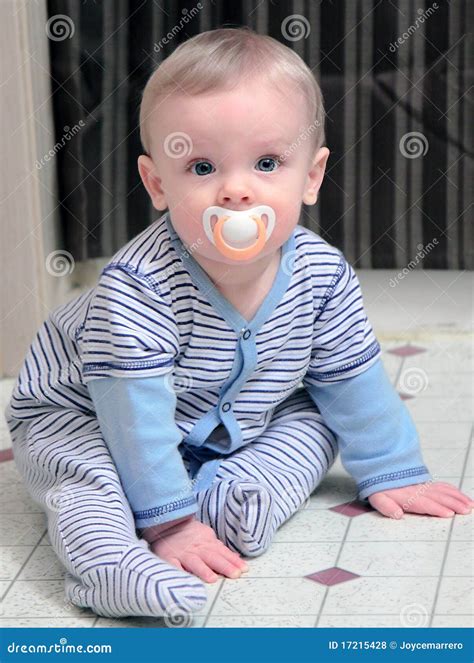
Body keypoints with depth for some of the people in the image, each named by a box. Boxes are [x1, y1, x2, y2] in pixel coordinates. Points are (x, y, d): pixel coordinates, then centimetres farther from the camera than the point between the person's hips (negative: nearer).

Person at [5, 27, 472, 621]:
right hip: (83, 417, -5)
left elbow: (352, 377, -4)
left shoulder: (322, 276, -19)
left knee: (314, 419, -6)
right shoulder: (138, 288, -36)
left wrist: (389, 473, 3)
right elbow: (135, 418, -34)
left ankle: (231, 494, -22)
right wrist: (169, 521, -34)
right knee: (87, 471, -31)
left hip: (234, 427, 6)